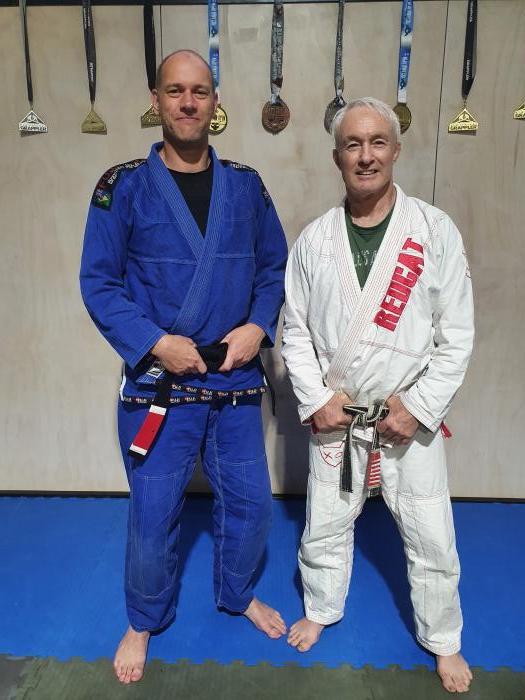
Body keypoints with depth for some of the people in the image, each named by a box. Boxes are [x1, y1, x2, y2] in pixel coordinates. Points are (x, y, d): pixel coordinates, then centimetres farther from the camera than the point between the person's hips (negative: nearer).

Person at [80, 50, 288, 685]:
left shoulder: (245, 186, 4)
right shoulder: (123, 187, -5)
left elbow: (274, 268, 8)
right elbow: (99, 282, -6)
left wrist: (258, 326, -9)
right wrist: (155, 342, -17)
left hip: (236, 380, 3)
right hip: (158, 384, -2)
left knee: (250, 504, 16)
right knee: (153, 518, 10)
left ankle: (236, 594, 47)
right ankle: (145, 621, 41)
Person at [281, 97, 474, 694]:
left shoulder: (436, 232, -8)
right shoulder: (314, 240, -3)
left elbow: (457, 335, -7)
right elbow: (295, 330, 2)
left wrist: (419, 407, -11)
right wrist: (316, 398, -8)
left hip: (411, 416, -1)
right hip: (335, 415, 2)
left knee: (431, 538, 11)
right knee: (324, 524, 18)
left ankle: (442, 640, 40)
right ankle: (322, 608, 47)